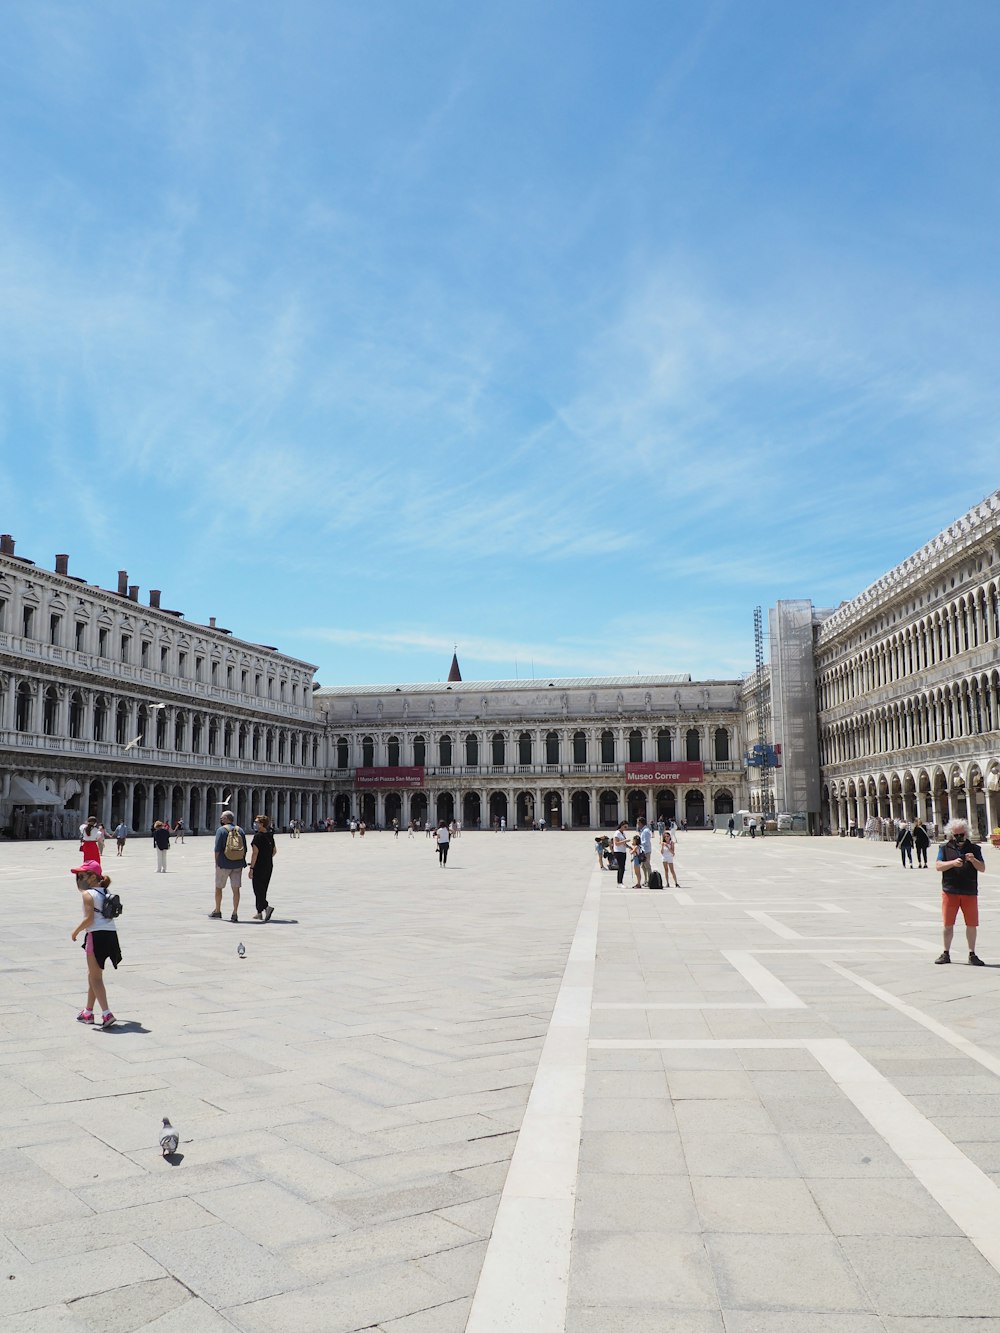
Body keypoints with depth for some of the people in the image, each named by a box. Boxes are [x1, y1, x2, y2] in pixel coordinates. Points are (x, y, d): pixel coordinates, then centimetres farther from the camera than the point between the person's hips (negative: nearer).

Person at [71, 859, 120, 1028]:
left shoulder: (88, 894, -10)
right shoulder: (104, 892, 14)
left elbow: (89, 918, -17)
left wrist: (76, 932, -3)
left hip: (97, 935, -9)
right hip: (111, 933, 9)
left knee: (95, 977, -2)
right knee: (92, 974, 23)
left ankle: (107, 1014, -10)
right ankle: (88, 1011, 33)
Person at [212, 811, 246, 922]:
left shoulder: (221, 830, -6)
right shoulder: (240, 830, 8)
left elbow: (217, 849, -10)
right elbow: (245, 849, 9)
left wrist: (216, 863, -2)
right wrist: (242, 862, 15)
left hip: (224, 864, -4)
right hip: (238, 865, 4)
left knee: (218, 887, 12)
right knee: (236, 889, 3)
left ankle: (217, 911, 21)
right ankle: (235, 914, 0)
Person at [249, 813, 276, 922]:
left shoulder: (258, 836, -15)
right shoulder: (270, 836, 8)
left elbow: (255, 853, -18)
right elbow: (274, 851, 16)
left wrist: (251, 868, -16)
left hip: (259, 867, -8)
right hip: (269, 866, 8)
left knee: (258, 890, -2)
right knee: (263, 889, 15)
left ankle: (267, 906, -20)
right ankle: (260, 912, 21)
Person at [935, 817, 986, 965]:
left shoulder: (974, 848, 8)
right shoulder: (945, 848, 5)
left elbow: (982, 869, 5)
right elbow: (938, 866, -4)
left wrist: (973, 860, -15)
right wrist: (953, 863, -20)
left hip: (970, 892, 1)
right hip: (950, 891, -1)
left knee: (972, 924, 3)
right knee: (948, 924, 5)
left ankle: (972, 955, 16)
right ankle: (946, 953, 16)